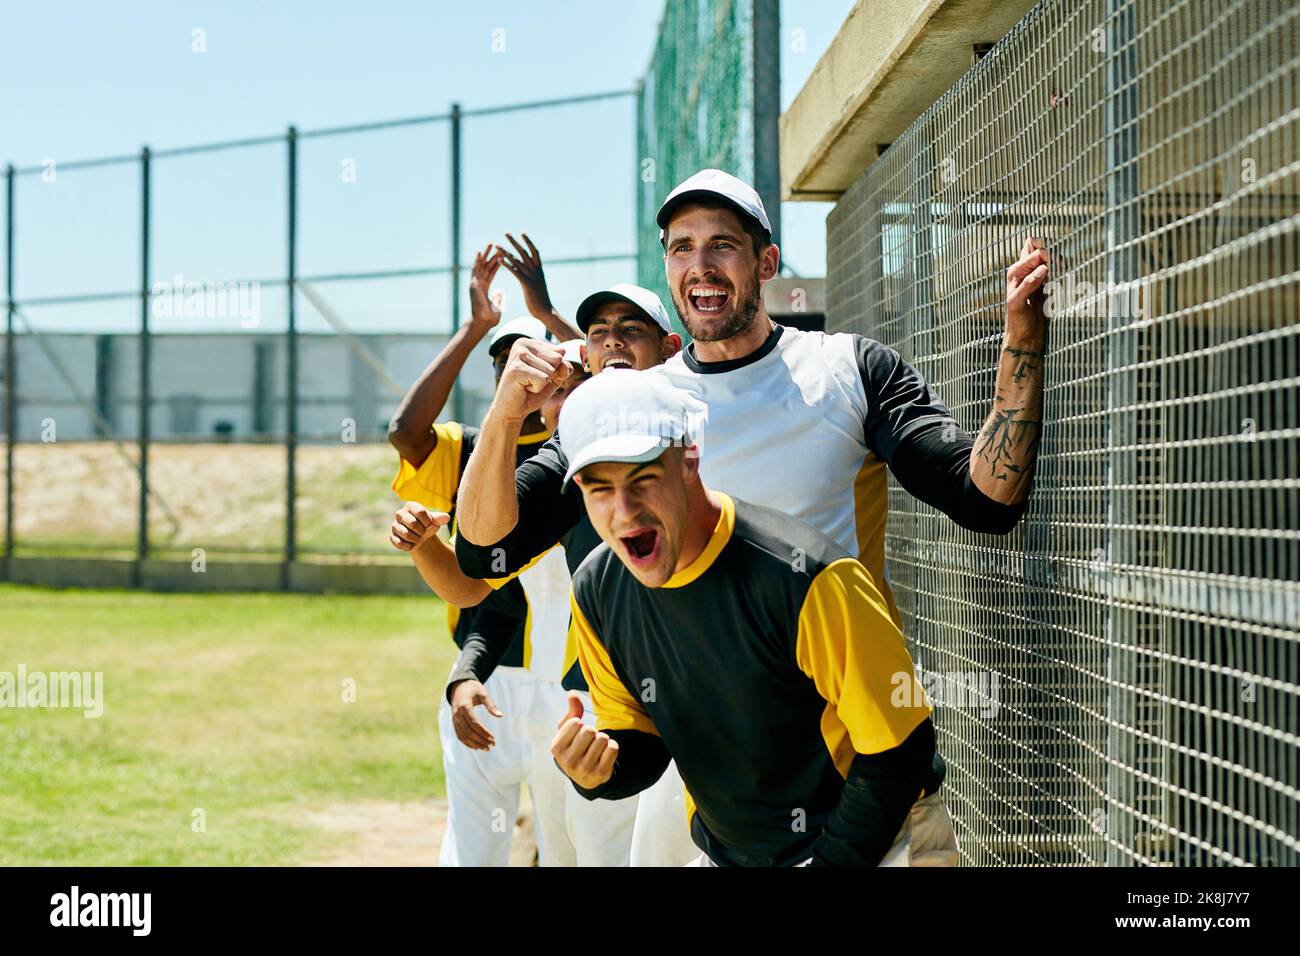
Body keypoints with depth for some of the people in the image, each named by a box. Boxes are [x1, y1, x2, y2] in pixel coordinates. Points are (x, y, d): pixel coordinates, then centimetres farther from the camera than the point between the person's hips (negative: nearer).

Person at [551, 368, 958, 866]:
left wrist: (830, 860, -15)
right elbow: (643, 745, 6)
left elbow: (898, 749, -18)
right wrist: (597, 771, -15)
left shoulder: (804, 578, -25)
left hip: (870, 844, -5)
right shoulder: (597, 590, -5)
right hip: (723, 853, 5)